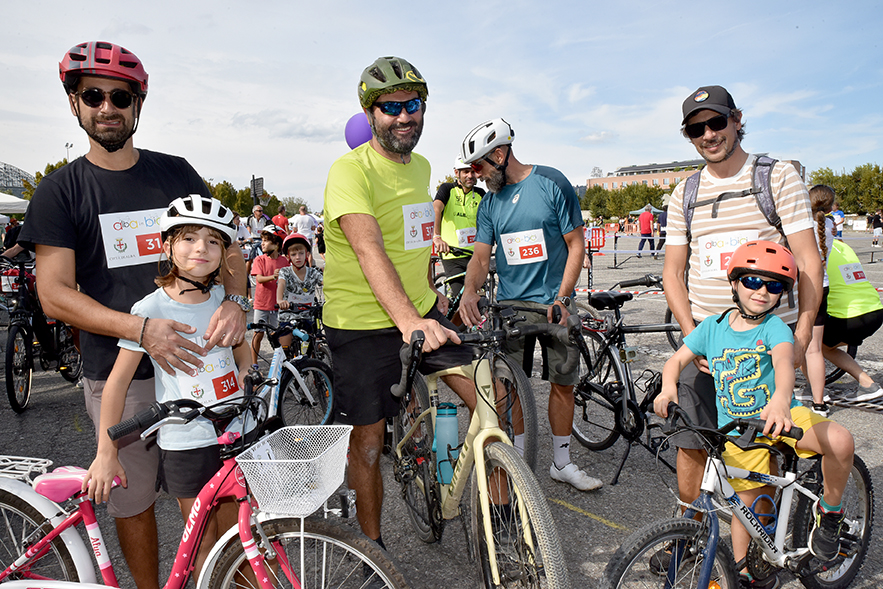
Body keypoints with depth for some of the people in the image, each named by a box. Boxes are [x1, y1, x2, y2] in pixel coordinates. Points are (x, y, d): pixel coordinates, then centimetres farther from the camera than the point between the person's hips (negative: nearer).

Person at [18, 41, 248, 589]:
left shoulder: (176, 172, 7)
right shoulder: (60, 189, 2)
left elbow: (228, 247, 8)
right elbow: (55, 294, -5)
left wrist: (235, 301, -14)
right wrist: (141, 329, -21)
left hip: (199, 356, 1)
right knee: (133, 500, 9)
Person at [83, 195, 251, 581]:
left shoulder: (224, 299, 1)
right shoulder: (151, 309, -11)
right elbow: (118, 382, -8)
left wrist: (241, 392, 0)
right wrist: (106, 453, -7)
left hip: (232, 433, 4)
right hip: (185, 443, -3)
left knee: (233, 537, 16)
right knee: (203, 543, 10)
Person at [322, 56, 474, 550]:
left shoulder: (421, 166, 9)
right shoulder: (351, 171, -16)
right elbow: (369, 249, -32)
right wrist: (407, 319, -45)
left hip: (422, 311, 6)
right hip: (363, 325, -6)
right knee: (369, 439, 5)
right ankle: (373, 546, 27)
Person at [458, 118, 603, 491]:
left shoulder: (553, 184, -4)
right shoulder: (490, 202, 7)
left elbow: (576, 245, -4)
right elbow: (481, 256, 3)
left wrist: (562, 298, -13)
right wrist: (469, 290, -19)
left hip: (555, 303, -2)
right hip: (510, 305, 2)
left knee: (563, 383, 7)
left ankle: (561, 462, 23)